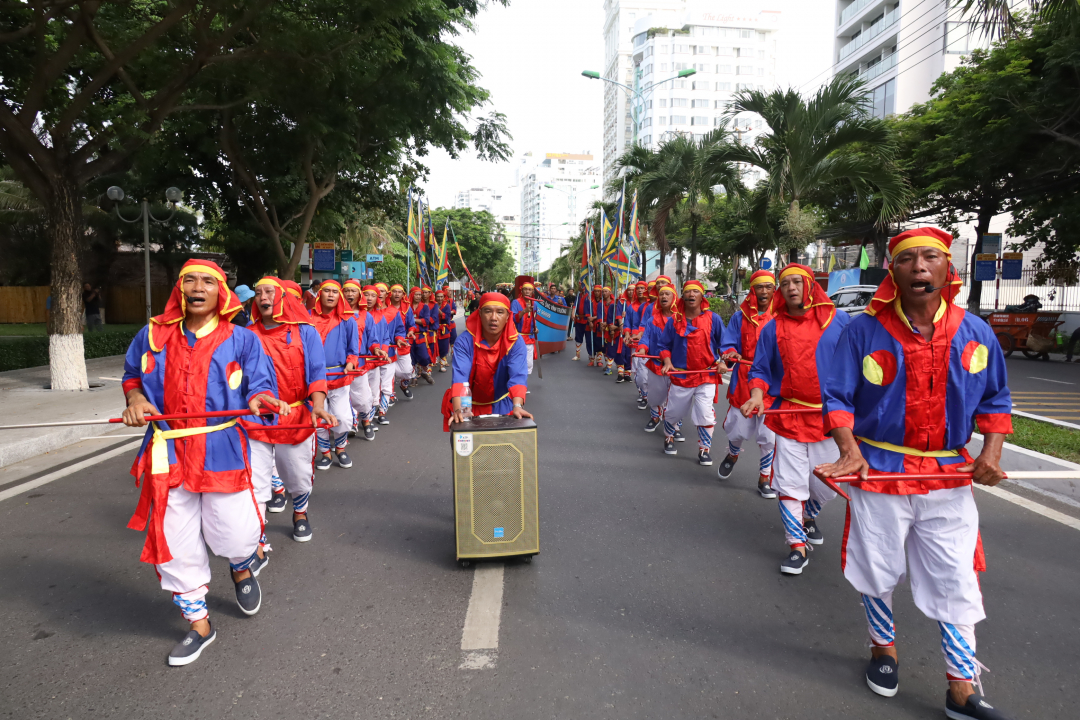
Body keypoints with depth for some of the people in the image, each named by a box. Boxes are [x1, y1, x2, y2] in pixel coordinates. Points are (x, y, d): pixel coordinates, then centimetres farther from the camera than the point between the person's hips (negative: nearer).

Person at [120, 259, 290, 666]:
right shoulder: (153, 336, 6)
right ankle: (199, 624, 30)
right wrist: (136, 399, 0)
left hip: (223, 450, -3)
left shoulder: (241, 339, -1)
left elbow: (259, 386, -1)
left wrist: (261, 400, -25)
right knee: (174, 543, 9)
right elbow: (133, 376, 21)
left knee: (233, 536, -2)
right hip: (170, 454, 3)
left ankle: (241, 569, 40)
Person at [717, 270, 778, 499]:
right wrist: (731, 353, -19)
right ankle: (733, 455, 46)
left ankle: (765, 479, 20)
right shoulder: (740, 317, 4)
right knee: (737, 430, 11)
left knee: (769, 436, 0)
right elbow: (729, 344, 2)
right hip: (744, 382, 1)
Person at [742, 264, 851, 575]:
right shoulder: (772, 329, 5)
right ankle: (797, 545, 13)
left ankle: (808, 517, 42)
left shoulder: (839, 320, 3)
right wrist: (757, 394, -11)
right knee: (790, 484, -1)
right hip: (788, 417, 0)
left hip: (830, 417, 0)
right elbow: (760, 369, 7)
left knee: (828, 484, 10)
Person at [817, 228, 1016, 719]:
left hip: (950, 476, 2)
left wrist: (991, 450, -2)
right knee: (877, 571, 15)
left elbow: (995, 398, 11)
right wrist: (849, 449, -20)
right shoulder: (865, 330, -9)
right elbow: (837, 395, -7)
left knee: (957, 582, 6)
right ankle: (883, 647, 40)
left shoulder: (974, 332, 0)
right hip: (879, 471, -2)